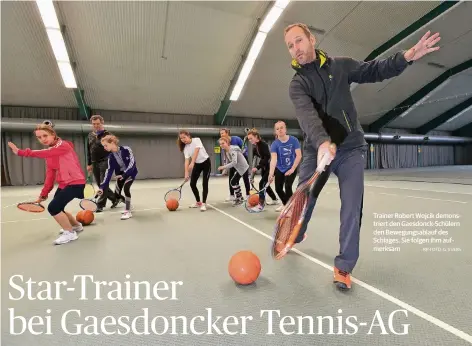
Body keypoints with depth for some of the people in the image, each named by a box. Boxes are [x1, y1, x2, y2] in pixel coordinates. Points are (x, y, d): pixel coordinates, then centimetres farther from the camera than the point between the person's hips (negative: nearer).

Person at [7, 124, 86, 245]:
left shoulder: (63, 145, -12)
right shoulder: (49, 152, 11)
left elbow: (43, 153, -29)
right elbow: (50, 174, 11)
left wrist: (20, 152, -29)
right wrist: (44, 193, 7)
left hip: (75, 182, -9)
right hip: (63, 184, 9)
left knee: (53, 208, -15)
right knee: (56, 209, 13)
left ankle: (70, 233, 3)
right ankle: (77, 226, 35)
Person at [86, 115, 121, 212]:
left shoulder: (107, 135, -5)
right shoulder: (90, 135, 13)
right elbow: (88, 151, 17)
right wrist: (89, 164, 14)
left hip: (105, 162, -6)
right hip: (95, 164, 7)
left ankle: (100, 204, 5)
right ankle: (115, 199, 24)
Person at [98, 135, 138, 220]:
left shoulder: (126, 149, -23)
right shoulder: (111, 157, -10)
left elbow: (132, 162, -27)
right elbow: (109, 171, -13)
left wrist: (124, 174, -35)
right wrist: (102, 187, -22)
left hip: (131, 172, -5)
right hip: (120, 175, 5)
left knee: (126, 188, -27)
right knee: (116, 197, 2)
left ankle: (128, 211, -13)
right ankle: (128, 204, 34)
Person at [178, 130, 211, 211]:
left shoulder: (196, 140, -16)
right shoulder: (185, 148, -5)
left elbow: (196, 152, -29)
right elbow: (187, 160, -13)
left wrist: (192, 163, -41)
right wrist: (186, 173, -26)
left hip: (206, 162, -5)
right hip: (197, 164, 6)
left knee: (205, 183, -10)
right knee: (192, 184, 3)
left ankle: (203, 203, -3)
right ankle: (198, 202, 20)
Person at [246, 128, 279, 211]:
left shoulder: (263, 144, -20)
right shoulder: (254, 147, 4)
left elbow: (267, 157, -27)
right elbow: (254, 159, 8)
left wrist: (257, 167, -31)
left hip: (270, 167, -9)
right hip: (264, 167, 9)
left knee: (262, 183, -15)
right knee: (265, 184, 15)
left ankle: (261, 204, -12)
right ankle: (275, 200, 35)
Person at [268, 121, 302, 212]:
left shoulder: (294, 140, -16)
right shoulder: (275, 144, -18)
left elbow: (299, 155, -15)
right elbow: (273, 159, -30)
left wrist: (292, 169, -21)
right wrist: (271, 173, -44)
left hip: (291, 168, -2)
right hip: (279, 169, 3)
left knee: (287, 186, -18)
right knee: (278, 188, 10)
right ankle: (285, 203, 40)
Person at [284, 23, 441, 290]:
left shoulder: (342, 65, 4)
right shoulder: (297, 84, -7)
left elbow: (375, 70, 16)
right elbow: (307, 115, -26)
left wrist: (407, 57, -2)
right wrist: (322, 142, -44)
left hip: (351, 149, 2)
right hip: (317, 150, -1)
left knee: (352, 208, -5)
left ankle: (344, 266, 10)